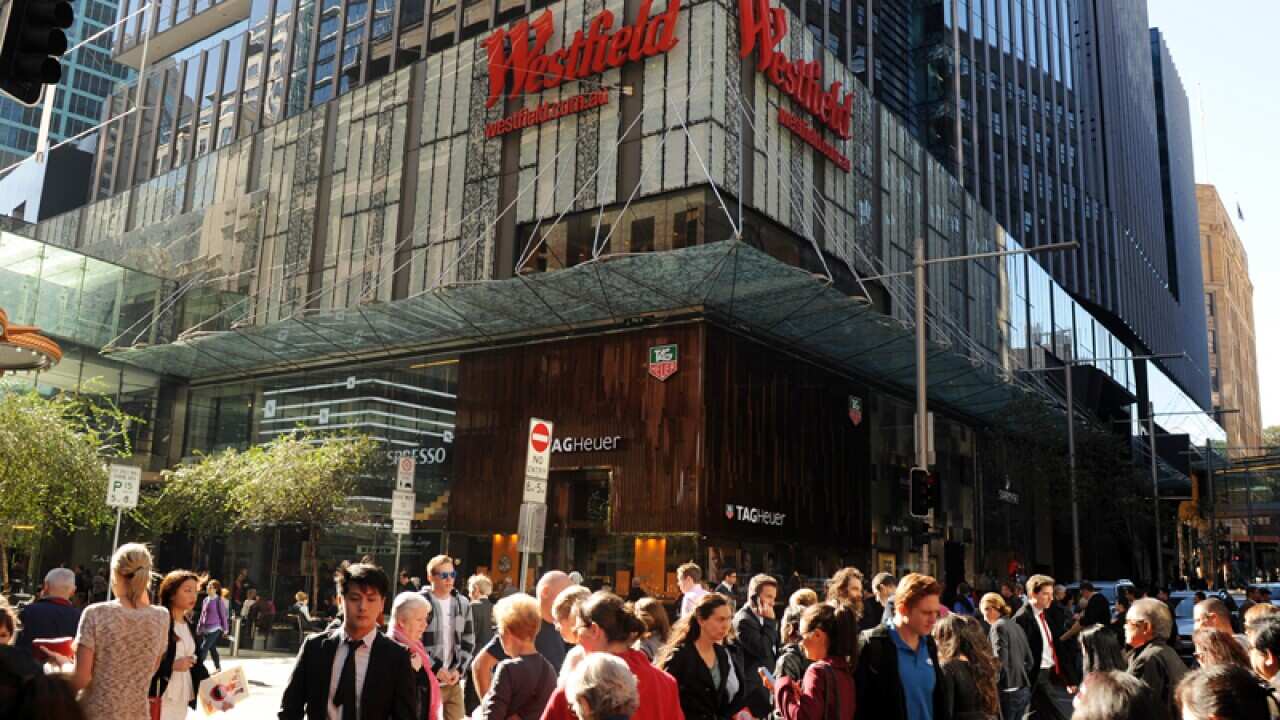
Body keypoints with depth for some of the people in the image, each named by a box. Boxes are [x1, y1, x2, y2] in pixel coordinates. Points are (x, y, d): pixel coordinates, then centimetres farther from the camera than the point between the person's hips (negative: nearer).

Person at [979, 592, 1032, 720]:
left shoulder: (998, 626, -12)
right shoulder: (1016, 626, 12)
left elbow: (1000, 663, -18)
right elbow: (1030, 661, 17)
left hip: (1007, 693, -8)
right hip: (1023, 690, 8)